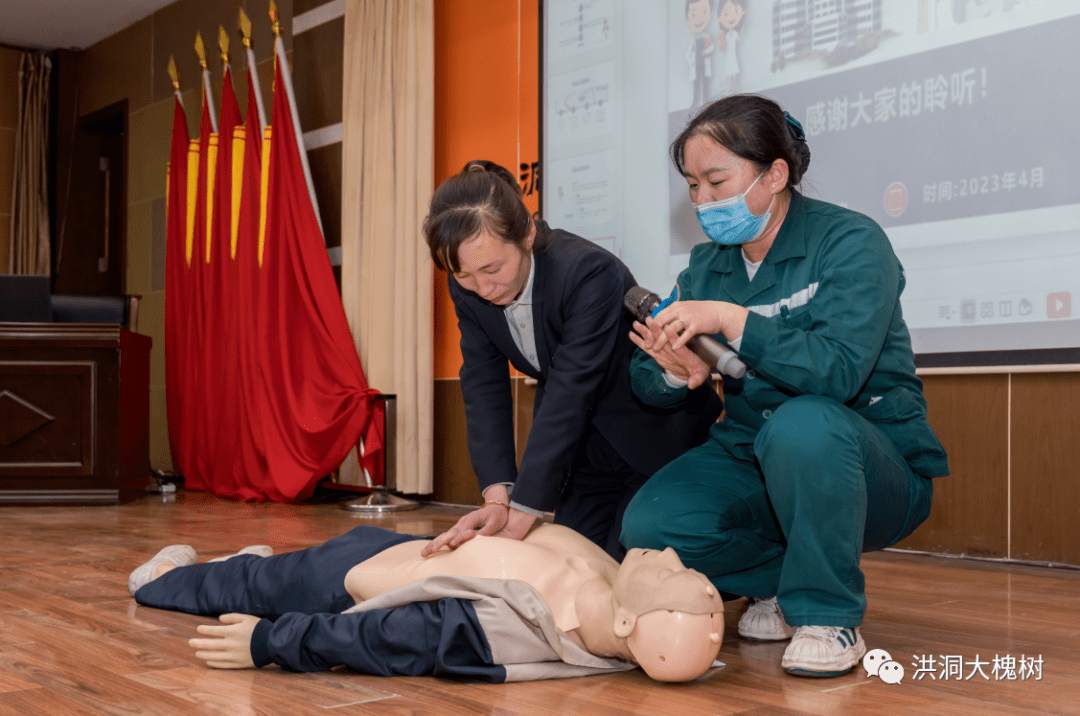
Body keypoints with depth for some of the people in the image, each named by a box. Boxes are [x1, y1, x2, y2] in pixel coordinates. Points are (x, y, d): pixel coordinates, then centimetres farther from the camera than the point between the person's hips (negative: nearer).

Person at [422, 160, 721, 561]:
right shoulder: (467, 289, -12)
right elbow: (484, 390, -14)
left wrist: (518, 517, -37)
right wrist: (497, 498, -27)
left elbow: (569, 396, -36)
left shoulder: (589, 273, -33)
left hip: (656, 434, -6)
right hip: (585, 444, 6)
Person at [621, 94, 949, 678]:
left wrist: (731, 319, -32)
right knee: (648, 528, -19)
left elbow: (838, 371, -29)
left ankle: (829, 613, -18)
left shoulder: (850, 241, -13)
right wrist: (676, 372, -23)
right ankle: (784, 583, 7)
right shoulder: (706, 266, 5)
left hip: (875, 466, -5)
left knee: (803, 425, -39)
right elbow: (645, 383, 0)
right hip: (752, 459, 6)